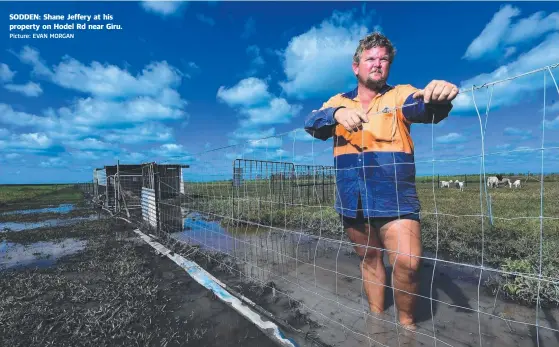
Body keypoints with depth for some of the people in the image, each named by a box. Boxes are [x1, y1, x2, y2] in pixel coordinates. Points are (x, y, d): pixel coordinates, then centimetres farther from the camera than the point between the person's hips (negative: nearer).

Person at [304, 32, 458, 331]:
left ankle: (406, 322, 20)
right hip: (353, 201, 2)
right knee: (369, 259, 15)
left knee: (408, 262, -11)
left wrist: (439, 97, -37)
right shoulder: (338, 102, 10)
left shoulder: (400, 95, 6)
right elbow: (311, 124, -8)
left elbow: (426, 108, -14)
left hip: (394, 198, -1)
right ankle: (376, 317, 38)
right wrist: (338, 113, -27)